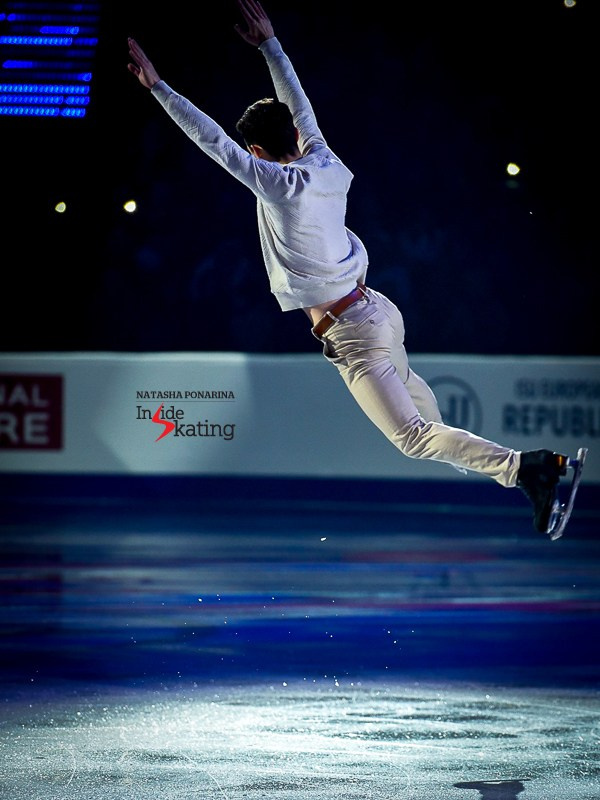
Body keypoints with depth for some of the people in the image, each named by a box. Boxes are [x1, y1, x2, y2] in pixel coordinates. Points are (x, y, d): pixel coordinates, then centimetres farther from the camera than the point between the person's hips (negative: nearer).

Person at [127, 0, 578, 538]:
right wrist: (269, 44, 26)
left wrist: (156, 86, -14)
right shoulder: (326, 164, 1)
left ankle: (529, 467, -21)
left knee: (413, 437, -8)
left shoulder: (279, 186, -19)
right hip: (378, 308, 9)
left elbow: (211, 140, -18)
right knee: (403, 380, 38)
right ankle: (456, 454, 61)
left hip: (352, 335, -9)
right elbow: (300, 106, 17)